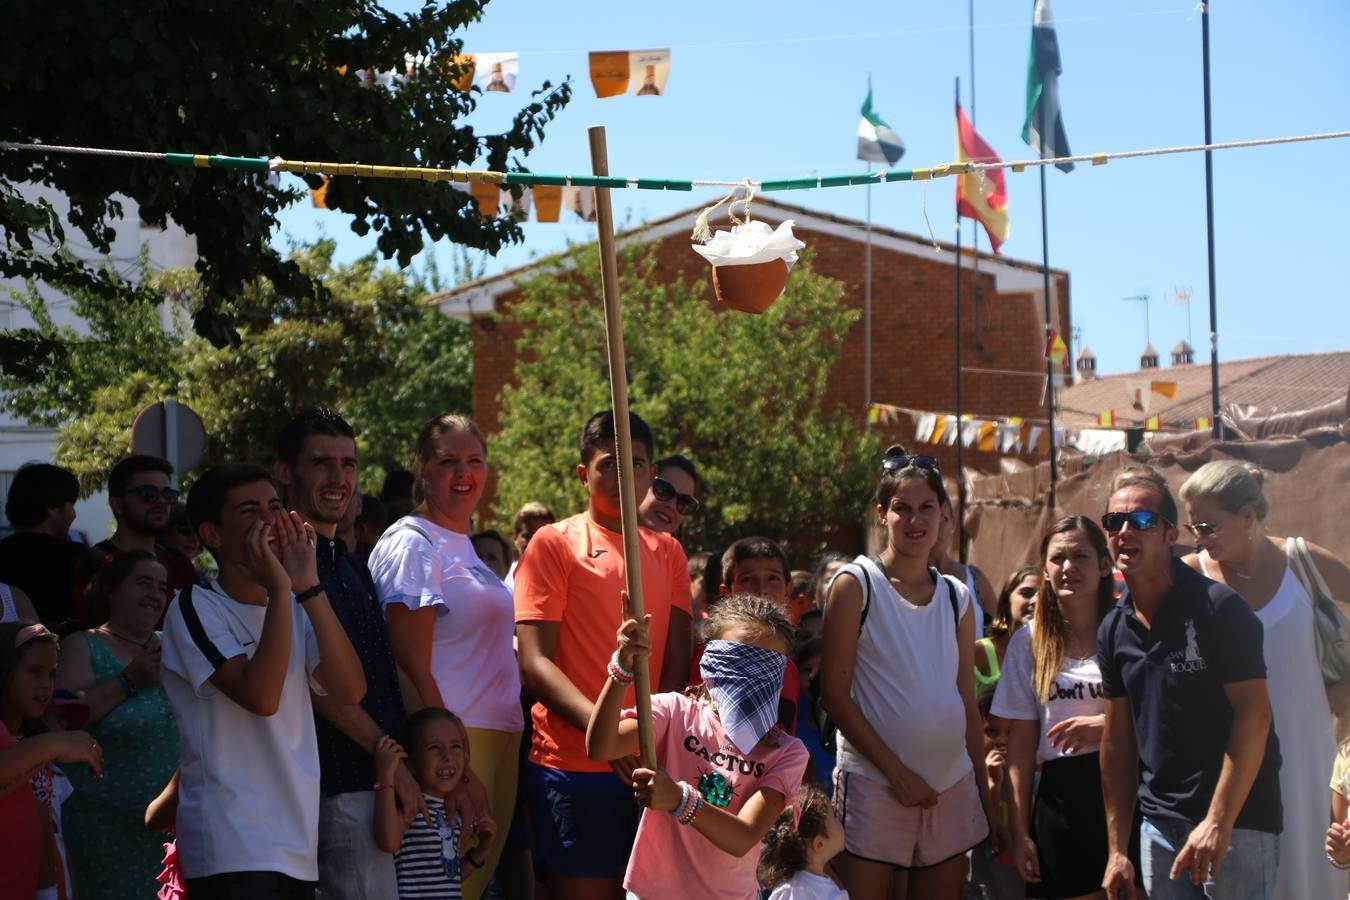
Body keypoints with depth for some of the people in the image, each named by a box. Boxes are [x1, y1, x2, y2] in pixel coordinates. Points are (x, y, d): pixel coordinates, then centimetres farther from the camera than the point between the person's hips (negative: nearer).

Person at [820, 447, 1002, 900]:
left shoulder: (956, 596, 11)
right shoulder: (855, 585, -3)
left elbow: (967, 704, 14)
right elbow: (835, 693, -8)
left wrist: (987, 801, 12)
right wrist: (896, 772, -12)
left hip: (952, 789, 5)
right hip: (873, 786, -5)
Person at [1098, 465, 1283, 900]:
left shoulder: (1217, 608, -10)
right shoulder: (1113, 630, 9)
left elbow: (1254, 713, -14)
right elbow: (1118, 739, 12)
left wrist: (1218, 823, -19)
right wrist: (1117, 850, 10)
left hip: (1236, 825, -6)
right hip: (1159, 826, 6)